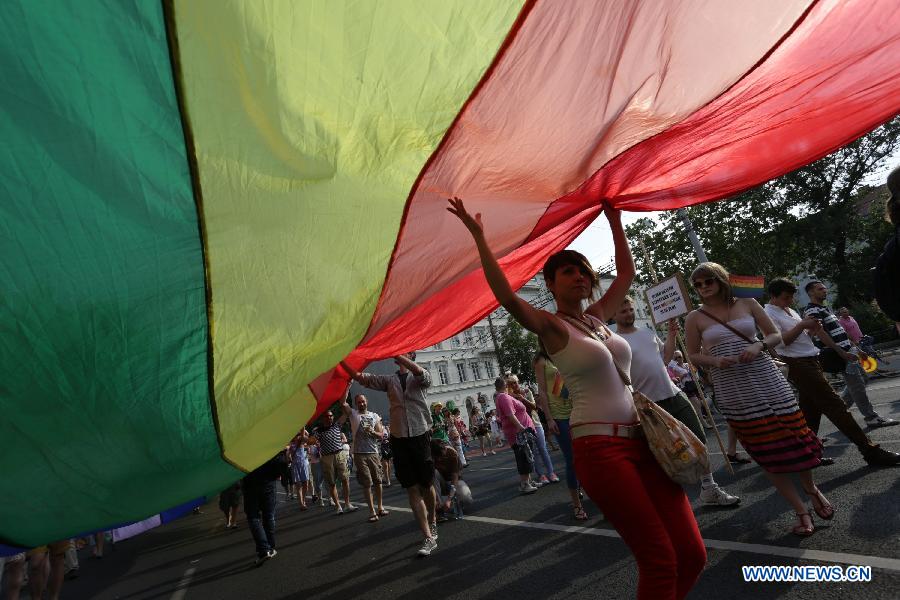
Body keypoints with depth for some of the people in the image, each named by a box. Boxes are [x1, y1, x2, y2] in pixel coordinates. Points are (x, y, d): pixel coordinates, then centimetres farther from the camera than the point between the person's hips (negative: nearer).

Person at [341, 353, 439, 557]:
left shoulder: (419, 378, 3)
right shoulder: (389, 380, 10)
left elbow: (421, 373, -23)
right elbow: (359, 376, 2)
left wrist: (397, 355, -30)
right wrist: (340, 360, -9)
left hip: (420, 435, -2)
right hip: (399, 439, 2)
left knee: (427, 485, 9)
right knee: (412, 489, 0)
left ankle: (432, 523, 35)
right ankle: (429, 538, 6)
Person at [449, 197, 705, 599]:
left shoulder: (598, 317, 13)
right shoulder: (551, 326, -6)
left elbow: (627, 273, 25)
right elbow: (507, 297, -25)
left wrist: (614, 221, 25)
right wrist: (479, 238, -23)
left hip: (640, 439, 7)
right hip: (599, 448, -7)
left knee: (692, 555, 8)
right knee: (660, 562, -3)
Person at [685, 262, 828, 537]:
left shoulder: (747, 303, 4)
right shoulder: (695, 318, 0)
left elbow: (775, 335, 8)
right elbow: (693, 355, 6)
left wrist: (759, 346, -12)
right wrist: (716, 361, -13)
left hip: (766, 379, 1)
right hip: (733, 391, -1)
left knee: (794, 436, 5)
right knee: (766, 450, 3)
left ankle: (811, 488, 37)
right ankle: (802, 511, 19)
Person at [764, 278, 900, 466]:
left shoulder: (788, 310, 18)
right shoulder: (769, 315, -11)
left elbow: (800, 335, 22)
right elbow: (780, 341, -20)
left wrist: (811, 328, 2)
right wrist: (801, 325, -18)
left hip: (810, 361, 10)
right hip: (798, 364, -10)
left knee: (811, 409, 12)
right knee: (833, 405, -8)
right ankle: (871, 452, -4)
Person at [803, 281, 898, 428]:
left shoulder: (824, 308, 18)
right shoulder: (812, 311, -15)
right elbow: (820, 333, -24)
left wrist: (854, 348, 21)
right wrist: (842, 352, -25)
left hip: (848, 350, 10)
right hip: (840, 354, -10)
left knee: (861, 378, 15)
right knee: (857, 385, -5)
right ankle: (871, 417, 4)